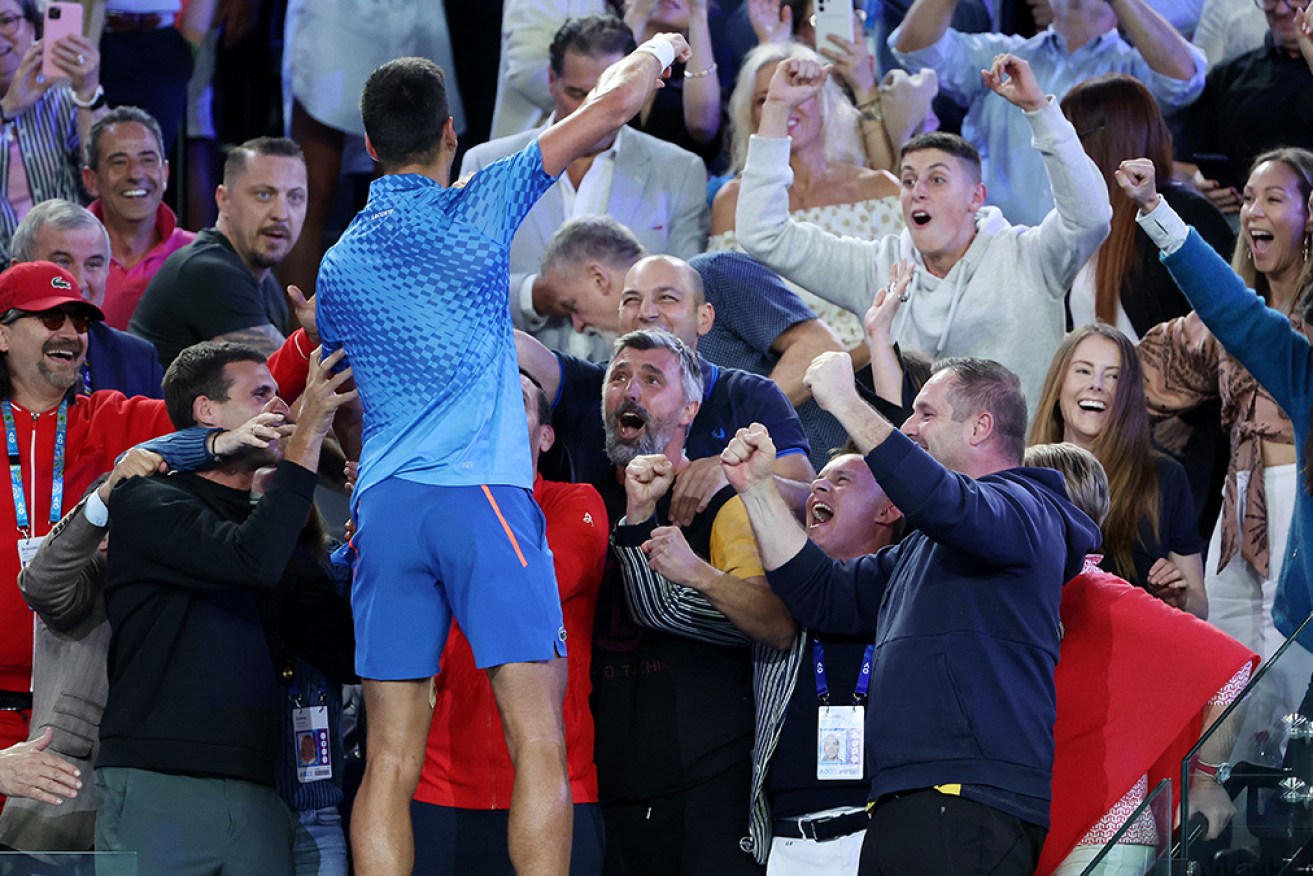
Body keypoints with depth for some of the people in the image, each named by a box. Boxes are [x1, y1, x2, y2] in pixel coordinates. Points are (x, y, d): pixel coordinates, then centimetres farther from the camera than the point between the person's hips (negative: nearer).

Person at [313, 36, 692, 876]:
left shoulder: (339, 263, 13)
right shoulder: (476, 209, 1)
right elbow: (611, 106, 2)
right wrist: (659, 49, 22)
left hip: (384, 507, 4)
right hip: (482, 493, -4)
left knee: (392, 758, 2)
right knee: (539, 741, -6)